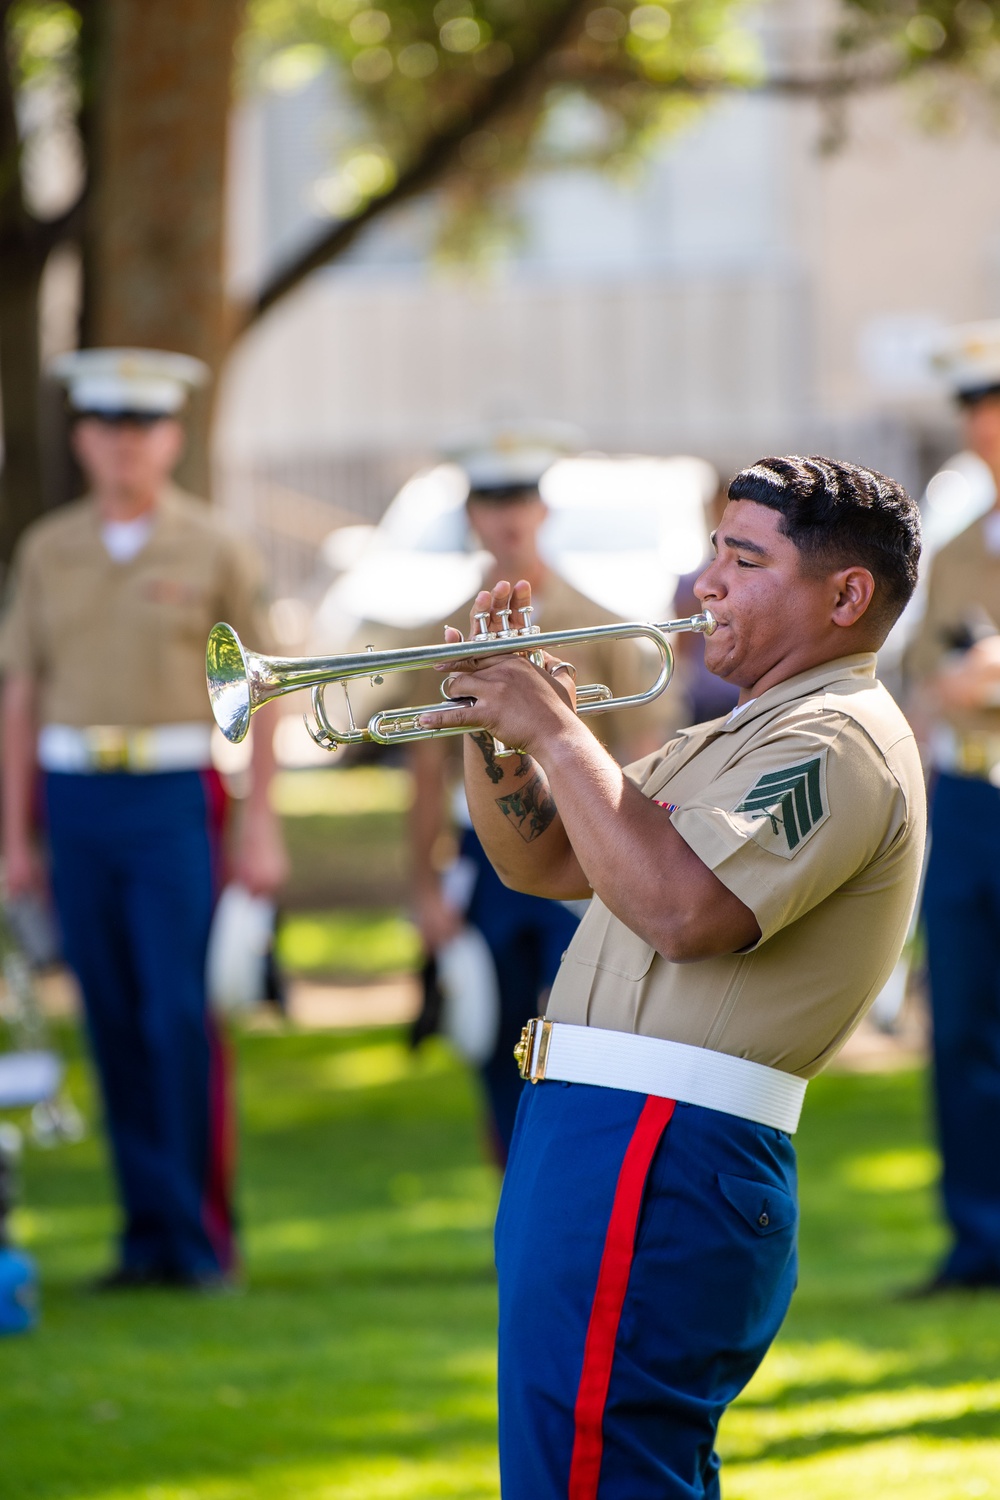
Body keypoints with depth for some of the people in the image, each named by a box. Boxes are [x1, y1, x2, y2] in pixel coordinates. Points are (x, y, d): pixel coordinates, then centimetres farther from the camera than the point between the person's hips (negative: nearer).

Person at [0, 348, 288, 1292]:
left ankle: (203, 1236, -2)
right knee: (113, 1024, 4)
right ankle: (148, 1232, 11)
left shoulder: (213, 551, 1)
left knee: (181, 1017, -10)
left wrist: (261, 830, -4)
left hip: (175, 797, -3)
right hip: (76, 798, 3)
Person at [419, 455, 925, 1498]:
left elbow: (684, 909, -25)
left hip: (659, 1160, -11)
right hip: (589, 1130, 11)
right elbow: (542, 864, 25)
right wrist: (493, 727, 7)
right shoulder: (730, 742, 24)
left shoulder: (837, 740, -11)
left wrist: (559, 735, -18)